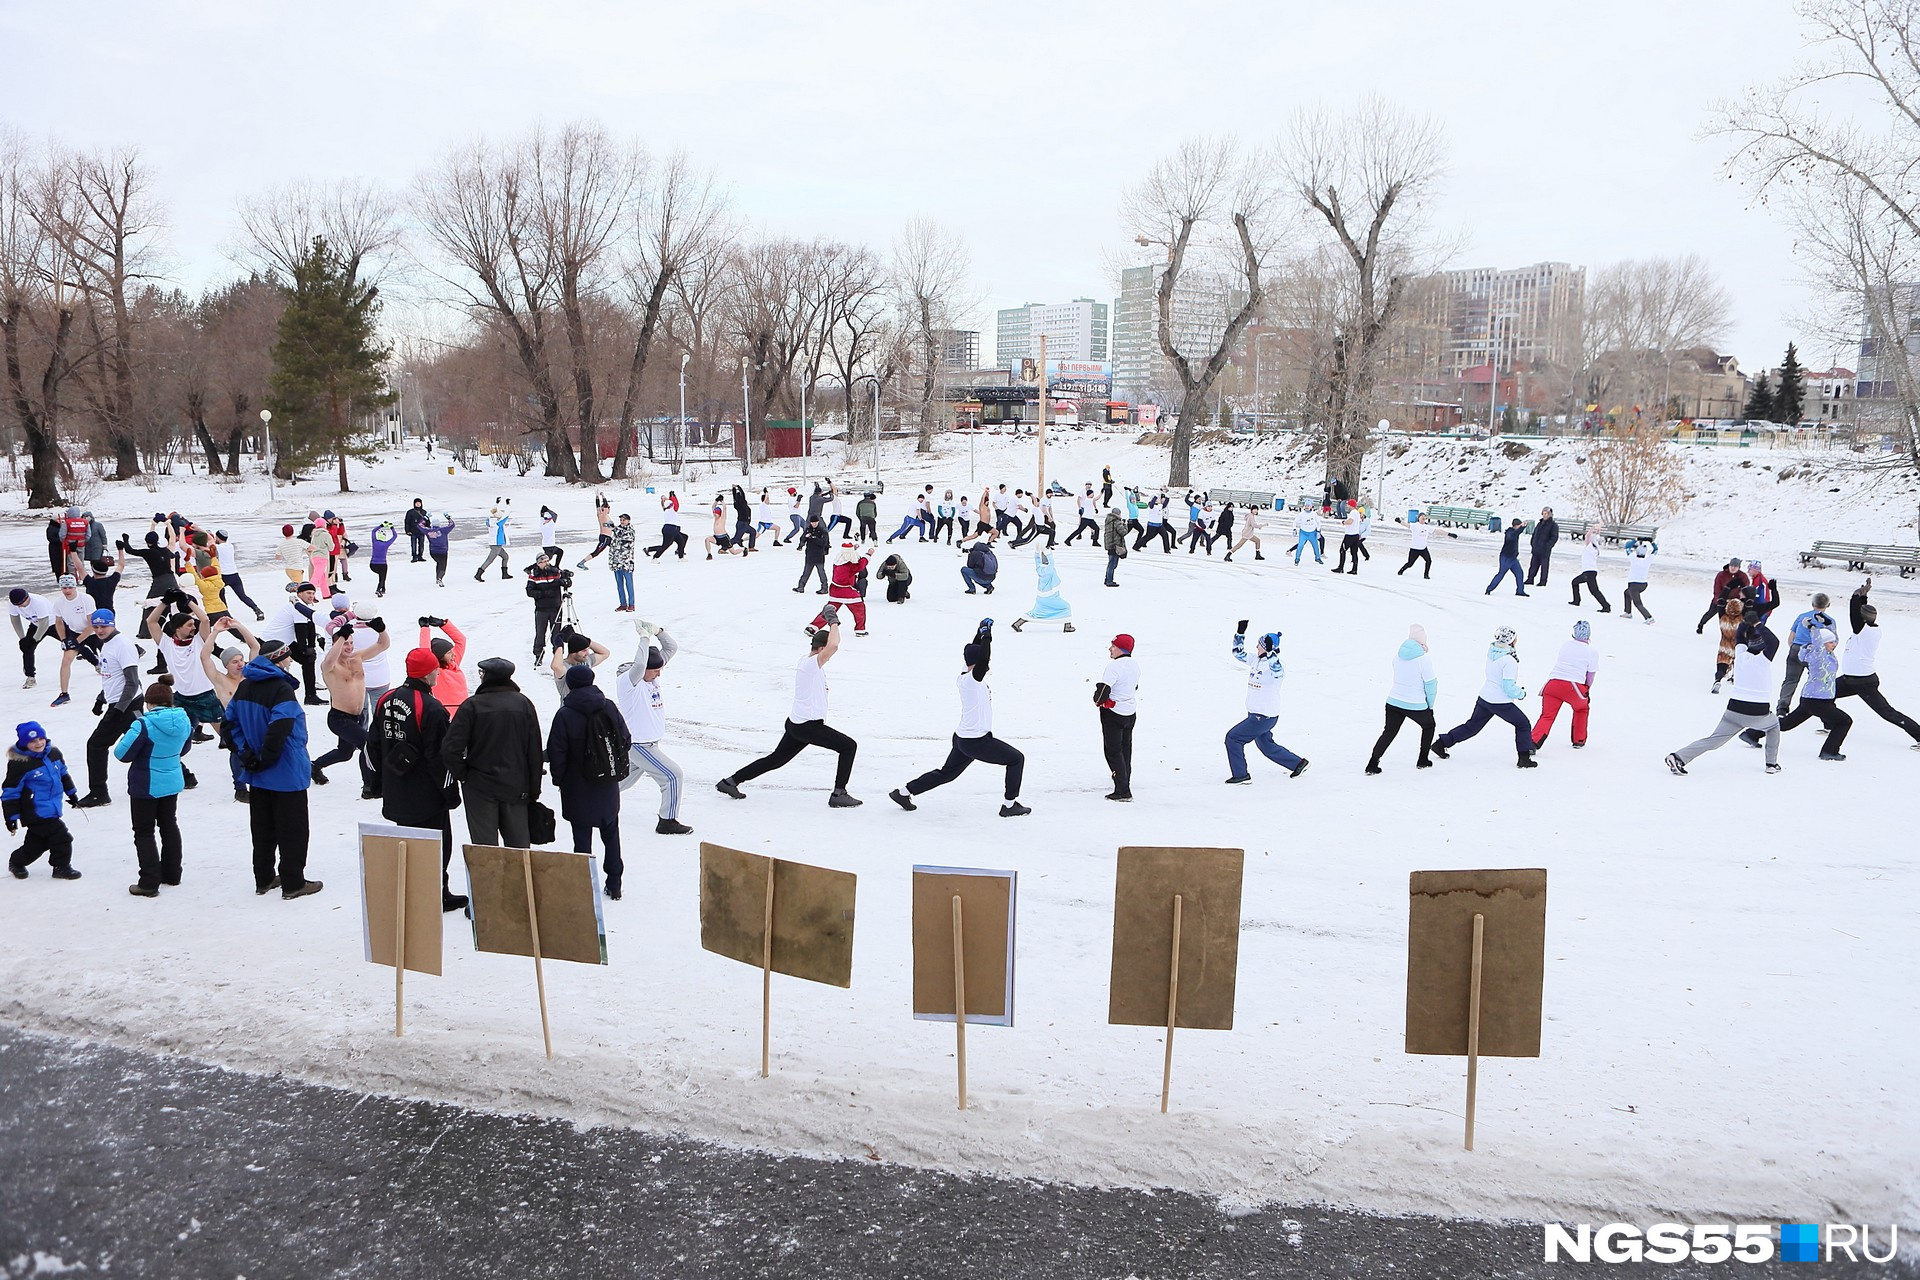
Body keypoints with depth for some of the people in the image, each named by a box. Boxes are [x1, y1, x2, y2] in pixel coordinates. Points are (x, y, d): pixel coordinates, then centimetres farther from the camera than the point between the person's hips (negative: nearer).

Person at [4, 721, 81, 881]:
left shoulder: (54, 753, 2)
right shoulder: (19, 764, -18)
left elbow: (63, 774, 20)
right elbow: (10, 791, -13)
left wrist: (71, 793, 28)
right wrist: (11, 817, -12)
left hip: (53, 809, 8)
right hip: (36, 812, -8)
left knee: (36, 842, 20)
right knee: (61, 837, -10)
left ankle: (17, 862, 42)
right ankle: (61, 867, 7)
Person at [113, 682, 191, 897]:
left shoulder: (144, 725, -24)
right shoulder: (184, 721, -4)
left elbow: (122, 754, -18)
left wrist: (127, 737, 0)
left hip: (146, 787, -6)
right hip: (173, 782, 6)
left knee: (144, 832, 3)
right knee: (169, 825, 21)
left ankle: (149, 883, 2)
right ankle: (172, 873, 31)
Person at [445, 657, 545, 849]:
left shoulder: (472, 705, -9)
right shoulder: (524, 704, 0)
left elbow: (450, 748, -15)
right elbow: (535, 752, 2)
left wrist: (462, 775, 0)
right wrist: (534, 790, 9)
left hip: (480, 788, -3)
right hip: (517, 788, 3)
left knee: (484, 844, 4)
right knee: (519, 843, 12)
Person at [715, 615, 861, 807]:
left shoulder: (805, 661, 11)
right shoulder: (812, 664, -19)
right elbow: (833, 645, -35)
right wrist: (833, 621, -21)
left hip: (796, 724, 10)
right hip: (808, 726, -10)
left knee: (776, 759, 21)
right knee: (849, 746, -2)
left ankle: (730, 781, 26)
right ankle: (838, 795, -3)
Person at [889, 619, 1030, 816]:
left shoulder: (962, 678, 4)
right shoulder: (973, 679, -20)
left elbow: (975, 652, 19)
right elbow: (984, 659, -35)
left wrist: (981, 632, 15)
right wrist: (986, 634, -24)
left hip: (962, 738, 9)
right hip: (977, 742, -9)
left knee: (946, 773, 23)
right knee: (1016, 759, 5)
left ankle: (904, 792, 26)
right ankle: (1010, 805, 8)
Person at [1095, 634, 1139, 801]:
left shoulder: (1115, 666, -21)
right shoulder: (1135, 665, 7)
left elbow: (1104, 688, -27)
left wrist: (1098, 701, -7)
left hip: (1113, 713, -8)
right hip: (1131, 712, 8)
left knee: (1113, 751, -3)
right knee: (1125, 750, 17)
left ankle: (1122, 791, -9)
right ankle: (1125, 789, 25)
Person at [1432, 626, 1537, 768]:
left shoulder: (1492, 651, 0)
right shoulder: (1509, 661, -22)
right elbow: (1509, 688, -20)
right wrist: (1521, 694, -3)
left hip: (1484, 698, 7)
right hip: (1501, 703, -7)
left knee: (1472, 725, 19)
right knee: (1523, 724, 11)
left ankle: (1442, 742, 20)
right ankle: (1524, 759, 12)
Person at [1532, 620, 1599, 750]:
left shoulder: (1565, 645, 17)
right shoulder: (1592, 652, 5)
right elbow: (1590, 676, 7)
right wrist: (1586, 691, 24)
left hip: (1553, 683, 2)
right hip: (1573, 687, -2)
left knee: (1547, 716, 0)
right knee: (1582, 708, 28)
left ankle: (1533, 742, -20)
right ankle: (1579, 740, 34)